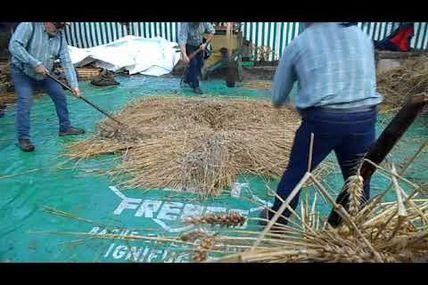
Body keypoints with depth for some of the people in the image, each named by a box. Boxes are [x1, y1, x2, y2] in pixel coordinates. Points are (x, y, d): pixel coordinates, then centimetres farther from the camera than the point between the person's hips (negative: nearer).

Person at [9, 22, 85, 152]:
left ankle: (65, 128, 18)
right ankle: (23, 138, -9)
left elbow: (66, 62, -13)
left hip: (44, 74, 6)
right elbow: (14, 46, -30)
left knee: (60, 96, 4)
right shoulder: (30, 25, -23)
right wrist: (35, 63, -34)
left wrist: (74, 85, -20)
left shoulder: (60, 36, -9)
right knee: (25, 102, -16)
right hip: (22, 72, -5)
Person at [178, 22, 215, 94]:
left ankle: (188, 79, 28)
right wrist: (184, 56, -50)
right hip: (188, 45, -5)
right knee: (193, 63, -16)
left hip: (199, 45, 5)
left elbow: (212, 31, -8)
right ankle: (195, 86, -7)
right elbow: (182, 40, -39)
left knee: (200, 63, 6)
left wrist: (205, 43, -16)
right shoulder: (185, 24, -33)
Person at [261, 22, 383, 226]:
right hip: (364, 117, 3)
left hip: (321, 118, -3)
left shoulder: (299, 43, 8)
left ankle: (276, 220, 29)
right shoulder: (363, 36, 17)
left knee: (296, 172, 14)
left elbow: (277, 98, 13)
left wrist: (282, 102, 36)